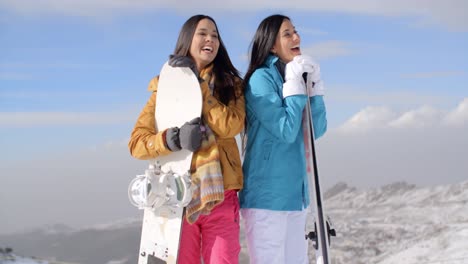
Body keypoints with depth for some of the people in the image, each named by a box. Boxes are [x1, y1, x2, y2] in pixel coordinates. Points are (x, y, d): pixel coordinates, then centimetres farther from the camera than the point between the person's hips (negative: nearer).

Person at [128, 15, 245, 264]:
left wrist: (198, 86, -9)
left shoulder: (230, 83, 10)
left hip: (220, 195, 0)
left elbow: (230, 126, -11)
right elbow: (137, 143, -1)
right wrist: (171, 139, -19)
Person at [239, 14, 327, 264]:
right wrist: (295, 86, -11)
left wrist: (313, 86, -1)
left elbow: (316, 130, 7)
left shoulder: (294, 77, 13)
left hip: (294, 192, 8)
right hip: (267, 194, -8)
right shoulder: (261, 78, -9)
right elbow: (285, 131, -16)